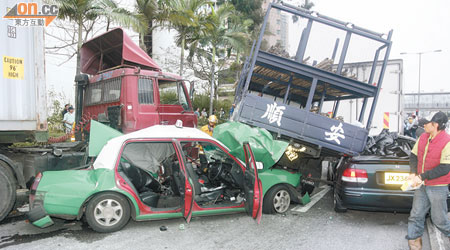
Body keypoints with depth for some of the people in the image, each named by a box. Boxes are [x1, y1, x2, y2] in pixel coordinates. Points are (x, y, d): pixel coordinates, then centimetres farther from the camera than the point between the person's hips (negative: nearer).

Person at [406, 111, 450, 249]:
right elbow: (414, 155, 9)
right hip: (422, 185, 6)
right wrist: (413, 173, -6)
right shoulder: (423, 137, 1)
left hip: (438, 187, -6)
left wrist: (421, 176, -21)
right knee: (416, 215, 11)